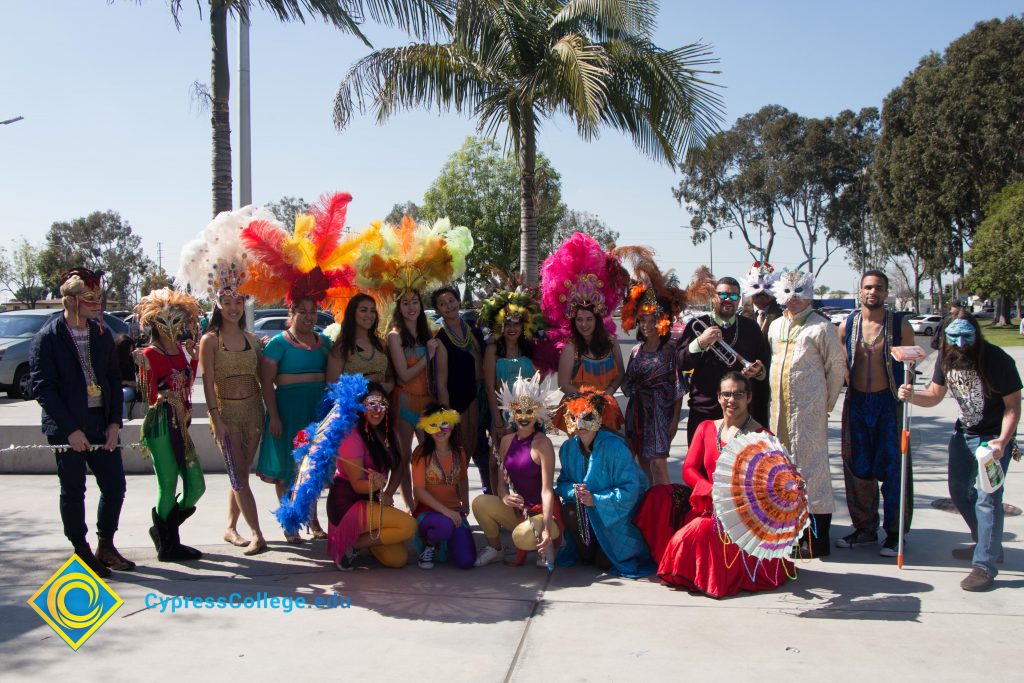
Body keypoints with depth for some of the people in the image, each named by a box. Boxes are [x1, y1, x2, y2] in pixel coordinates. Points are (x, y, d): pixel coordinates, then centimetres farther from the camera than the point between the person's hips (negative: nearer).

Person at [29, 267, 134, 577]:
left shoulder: (102, 335, 9)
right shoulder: (47, 338, -7)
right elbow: (42, 387, -11)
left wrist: (115, 422, 0)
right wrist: (70, 430, -15)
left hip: (102, 424, 5)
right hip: (68, 428, -5)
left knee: (115, 487, 6)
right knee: (73, 491, 6)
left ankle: (106, 546, 23)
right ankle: (82, 553, 19)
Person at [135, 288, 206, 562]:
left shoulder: (181, 351, 13)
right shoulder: (150, 355, -7)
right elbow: (150, 397, -10)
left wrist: (194, 356, 14)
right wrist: (145, 370, -22)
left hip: (181, 426, 8)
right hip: (160, 427, -7)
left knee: (196, 487, 8)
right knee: (168, 487, -2)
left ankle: (163, 530, 27)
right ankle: (168, 545, 15)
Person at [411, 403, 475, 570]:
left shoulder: (459, 453, 7)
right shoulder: (422, 453, -9)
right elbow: (419, 490, -13)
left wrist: (465, 503, 12)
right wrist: (445, 511, -21)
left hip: (454, 512, 5)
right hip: (428, 511, -5)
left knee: (466, 561, -14)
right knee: (445, 525, -40)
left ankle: (445, 543, 22)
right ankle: (428, 546, -4)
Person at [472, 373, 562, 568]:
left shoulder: (542, 443, -16)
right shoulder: (507, 441, 4)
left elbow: (547, 490, -22)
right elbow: (501, 481, 7)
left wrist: (547, 530, -31)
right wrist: (504, 496, -19)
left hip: (542, 511, -5)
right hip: (518, 509, 6)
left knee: (523, 537, -35)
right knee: (480, 503, -19)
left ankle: (544, 544, 3)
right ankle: (494, 548, 7)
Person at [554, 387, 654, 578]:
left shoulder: (615, 448, -24)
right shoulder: (568, 448, -6)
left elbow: (630, 491, -25)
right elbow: (562, 483, 3)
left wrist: (596, 500, -29)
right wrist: (574, 490, -21)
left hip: (619, 513, -5)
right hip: (587, 507, 5)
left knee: (604, 563, -12)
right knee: (569, 511, -28)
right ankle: (585, 554, 0)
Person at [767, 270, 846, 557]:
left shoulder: (821, 327, -6)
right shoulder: (775, 326, 14)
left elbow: (836, 366, -3)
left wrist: (827, 403, 0)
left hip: (808, 410, -7)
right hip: (779, 409, 7)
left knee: (810, 465, -5)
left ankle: (816, 538, 1)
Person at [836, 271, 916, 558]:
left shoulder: (899, 324, -2)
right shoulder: (847, 326, 4)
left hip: (889, 403, -3)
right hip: (856, 403, 3)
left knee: (892, 468, 0)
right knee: (858, 466, 8)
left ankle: (895, 532, 12)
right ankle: (865, 528, 22)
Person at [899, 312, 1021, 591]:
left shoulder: (997, 360, -23)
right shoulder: (946, 358, -6)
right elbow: (935, 395, 4)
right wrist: (912, 396, -17)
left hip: (994, 437, -7)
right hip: (963, 433, 7)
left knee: (987, 498, -13)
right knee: (959, 491, 16)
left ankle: (985, 565, -7)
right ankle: (988, 545, 35)